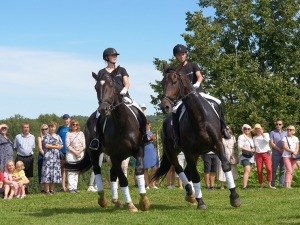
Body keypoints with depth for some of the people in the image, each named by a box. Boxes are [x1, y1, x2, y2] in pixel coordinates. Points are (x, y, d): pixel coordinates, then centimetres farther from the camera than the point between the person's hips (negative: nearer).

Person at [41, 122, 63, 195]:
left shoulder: (58, 136, 18)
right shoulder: (46, 136, 2)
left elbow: (61, 146, 12)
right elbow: (46, 145, -11)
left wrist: (51, 146, -4)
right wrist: (55, 146, -4)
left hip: (56, 157, 5)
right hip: (48, 156, -5)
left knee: (55, 173, 3)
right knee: (47, 172, -10)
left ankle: (52, 190, 9)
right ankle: (46, 190, -9)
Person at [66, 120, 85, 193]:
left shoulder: (81, 133, 11)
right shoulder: (68, 134, 1)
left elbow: (84, 145, 7)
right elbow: (67, 145, -5)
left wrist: (79, 151, -9)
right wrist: (75, 152, -13)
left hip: (80, 154, 4)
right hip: (71, 154, -4)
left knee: (77, 172, 4)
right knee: (71, 172, -9)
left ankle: (75, 187, 6)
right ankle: (71, 188, -11)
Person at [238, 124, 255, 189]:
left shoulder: (251, 137, 21)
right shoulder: (241, 137, -1)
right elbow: (240, 147, -12)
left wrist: (253, 149, 9)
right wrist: (250, 150, -13)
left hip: (251, 157, 8)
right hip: (244, 156, -7)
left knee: (247, 172, 4)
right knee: (247, 170, -21)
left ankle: (245, 185, 4)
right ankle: (244, 186, -28)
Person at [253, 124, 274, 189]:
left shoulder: (266, 134, 8)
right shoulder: (254, 138, 14)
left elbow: (267, 141, -12)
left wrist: (262, 134, -8)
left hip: (266, 153, -2)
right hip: (258, 154, 2)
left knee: (269, 169, -17)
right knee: (259, 171, -3)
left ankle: (269, 184, -9)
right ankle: (261, 185, 6)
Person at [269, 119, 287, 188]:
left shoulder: (285, 133, 15)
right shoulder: (272, 133, 4)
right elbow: (271, 143, -4)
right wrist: (279, 150, -10)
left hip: (284, 154, 3)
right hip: (275, 154, -3)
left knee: (282, 169, 3)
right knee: (274, 170, -2)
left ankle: (282, 184, 5)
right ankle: (272, 184, 0)